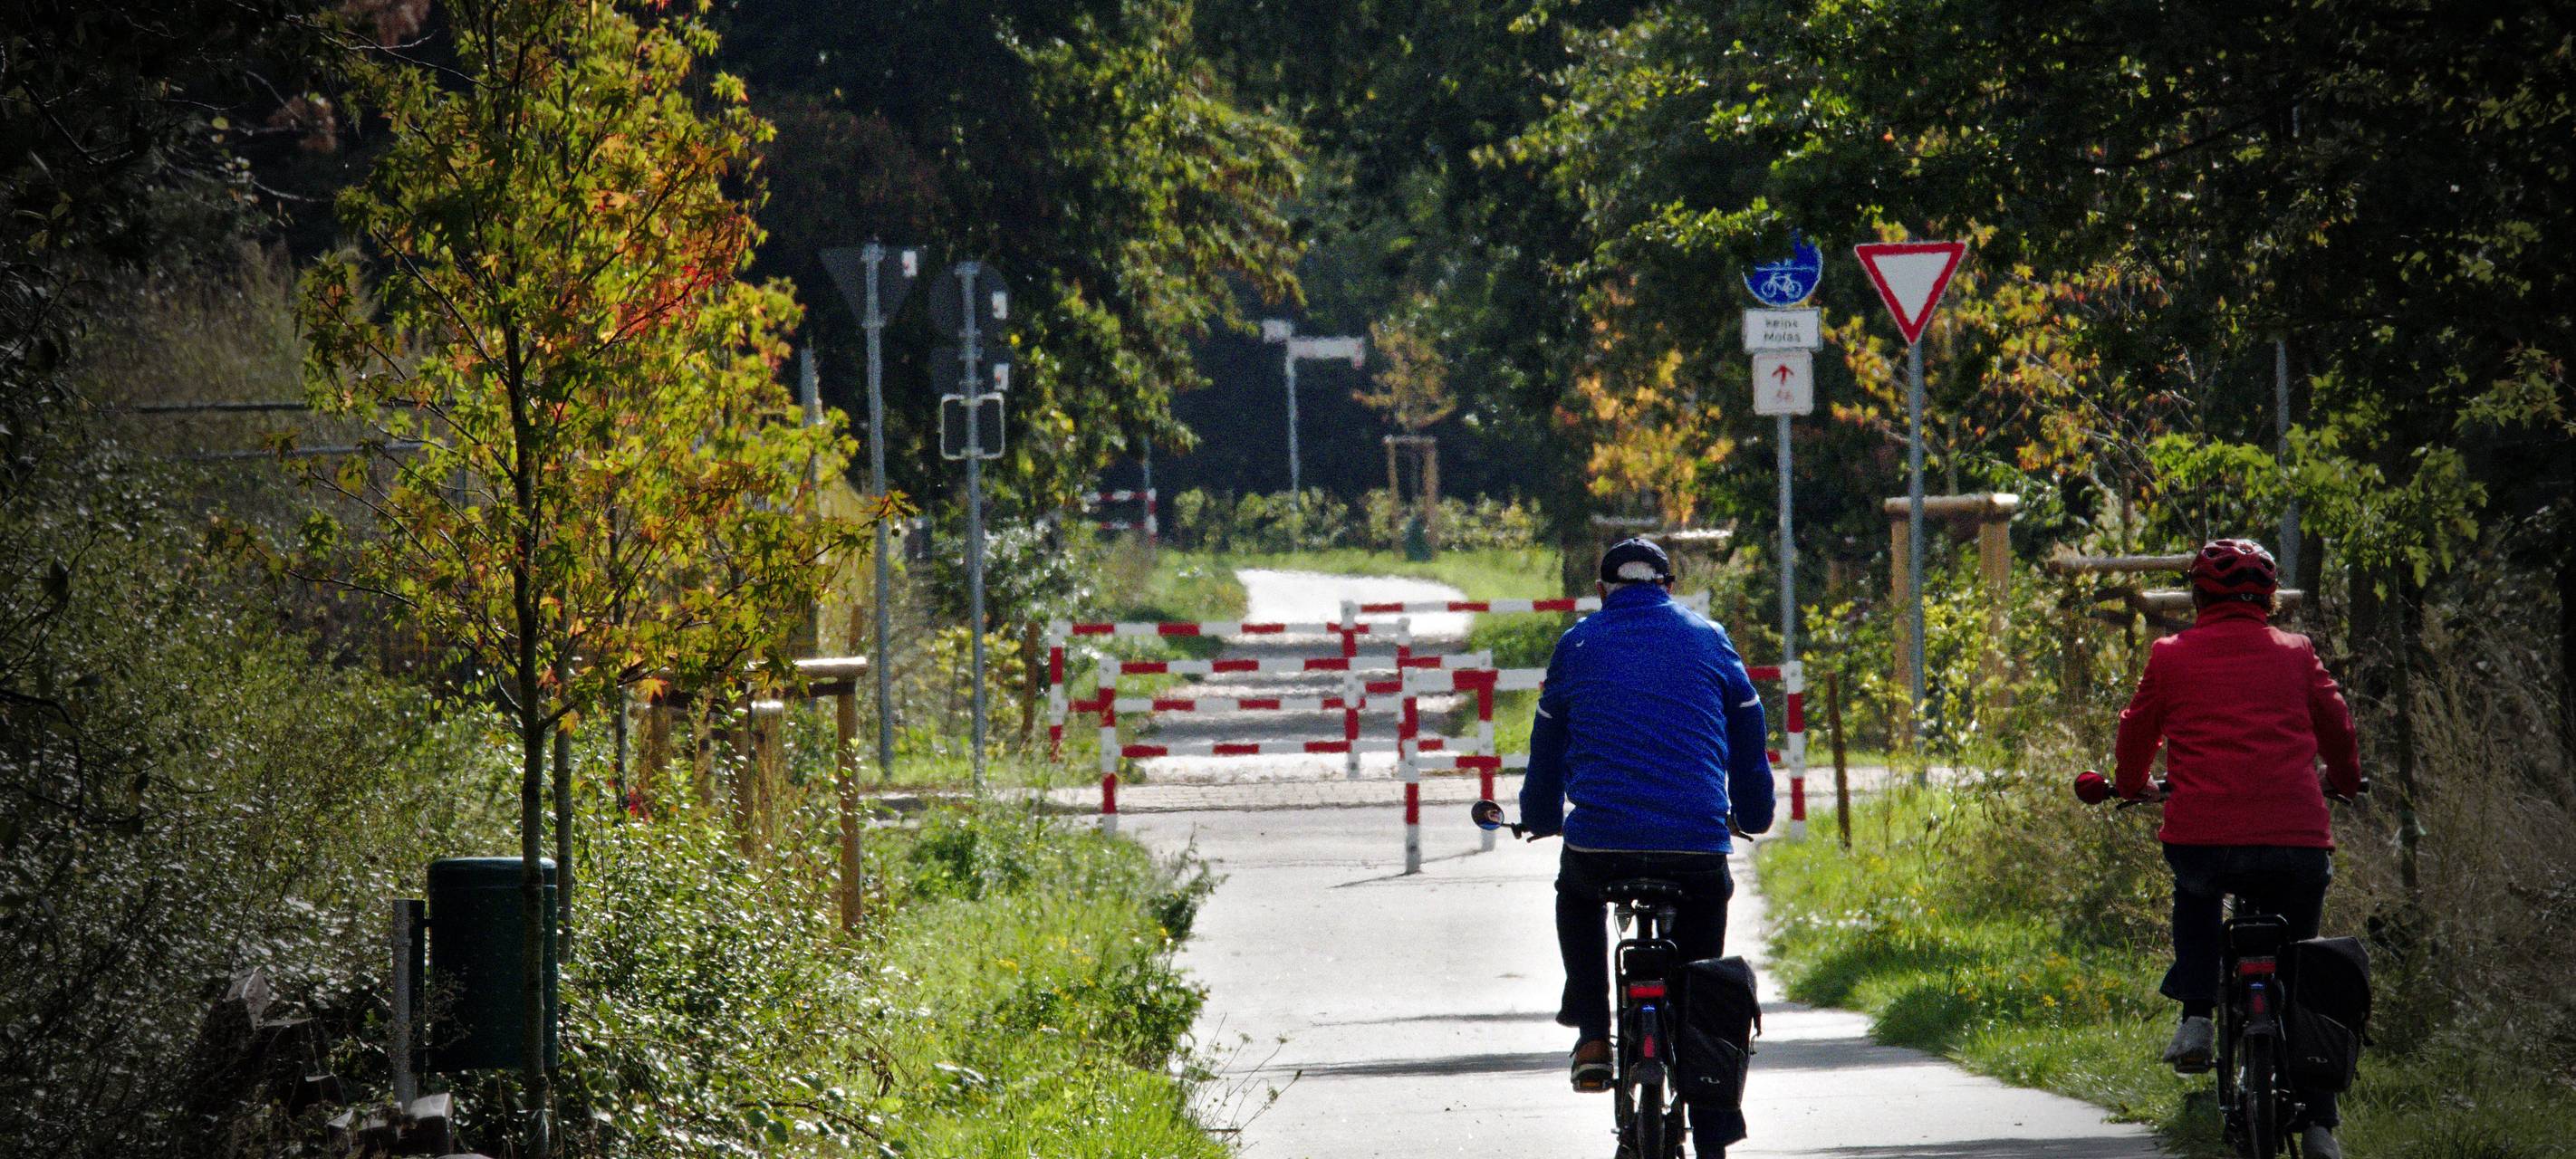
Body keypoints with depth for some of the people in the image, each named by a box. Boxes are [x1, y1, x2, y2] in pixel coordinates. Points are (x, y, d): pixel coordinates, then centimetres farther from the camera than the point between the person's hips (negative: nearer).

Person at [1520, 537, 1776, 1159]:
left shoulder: (1577, 646, 12)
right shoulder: (1708, 640, 12)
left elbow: (1547, 746, 23)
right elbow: (1749, 740, 20)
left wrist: (1540, 819, 41)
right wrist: (1752, 816, 37)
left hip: (1599, 842, 0)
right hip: (1698, 845, 0)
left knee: (1575, 895, 35)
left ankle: (1592, 1033, 20)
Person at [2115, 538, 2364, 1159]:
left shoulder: (2170, 656, 9)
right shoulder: (2294, 653, 12)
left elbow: (2137, 729, 21)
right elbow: (2336, 725, 24)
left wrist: (2131, 784, 43)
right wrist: (2345, 778, 46)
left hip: (2202, 840, -1)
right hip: (2297, 843, 1)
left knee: (2195, 895, 35)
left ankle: (2196, 1016, 14)